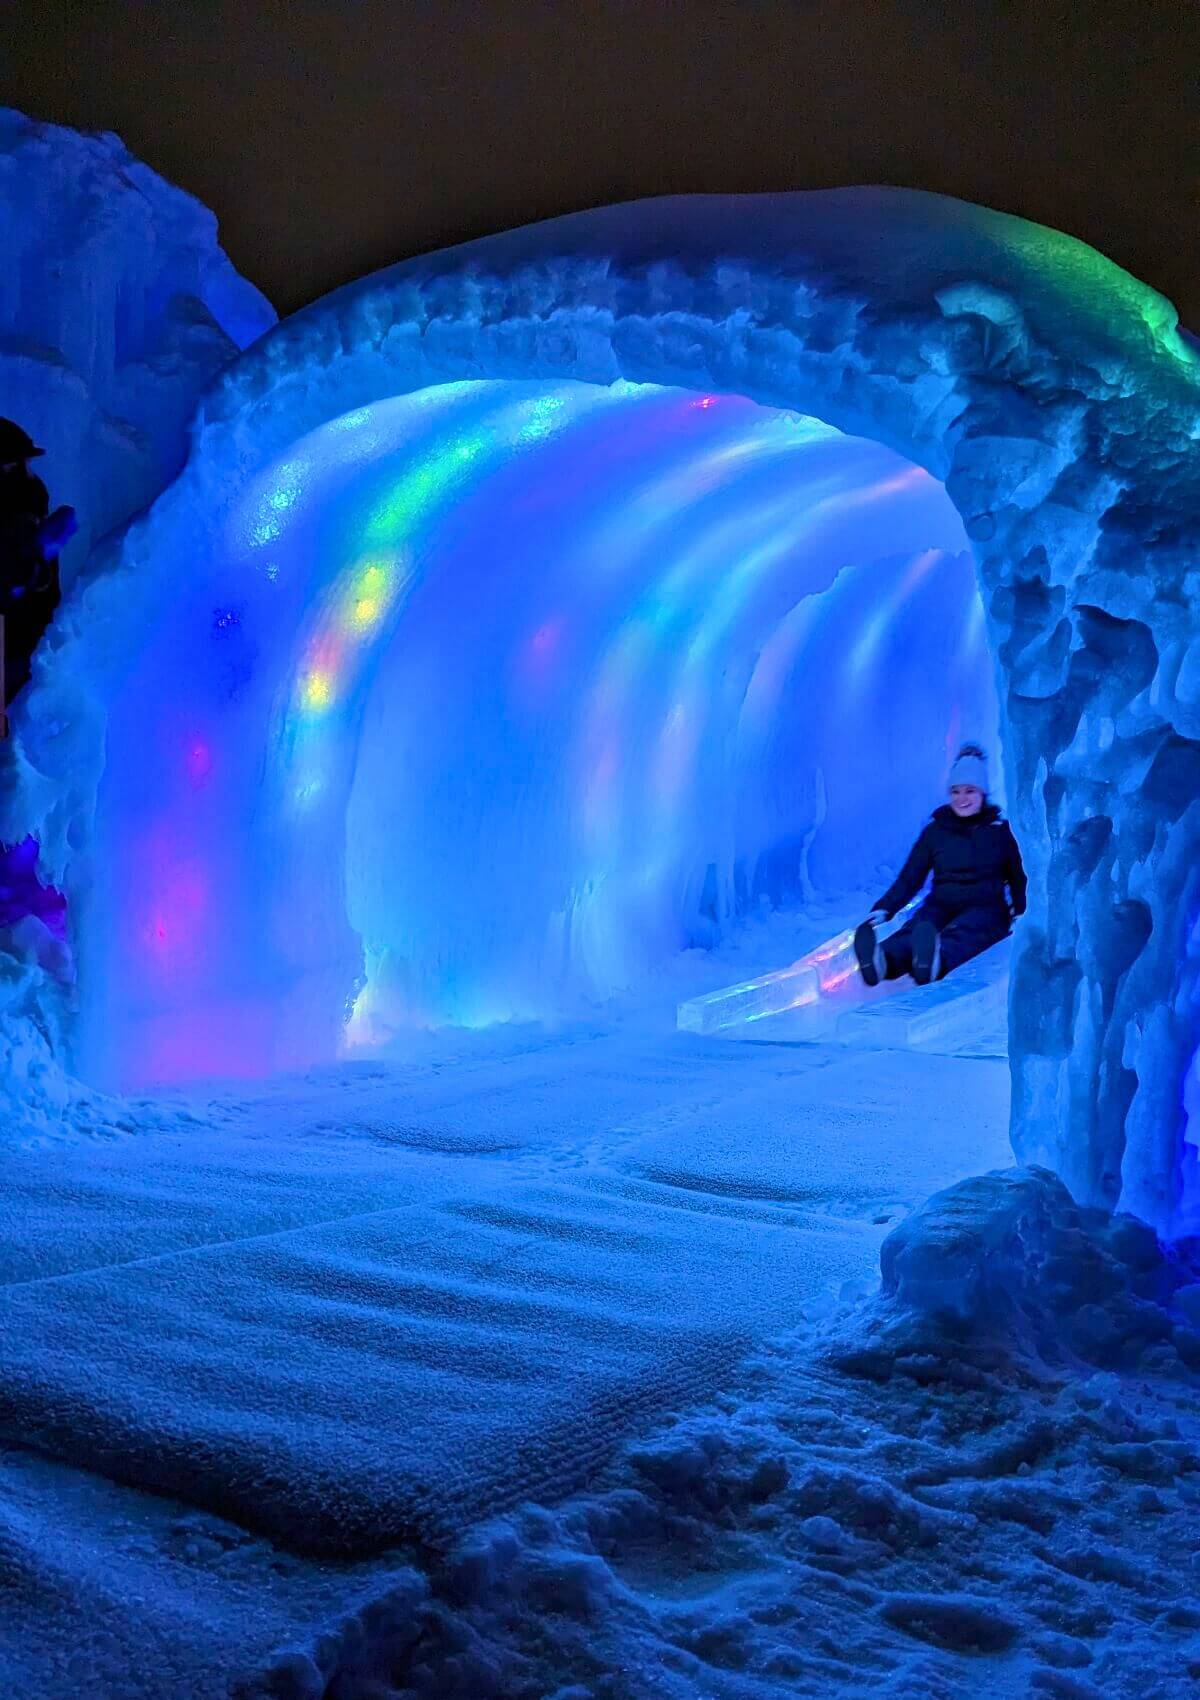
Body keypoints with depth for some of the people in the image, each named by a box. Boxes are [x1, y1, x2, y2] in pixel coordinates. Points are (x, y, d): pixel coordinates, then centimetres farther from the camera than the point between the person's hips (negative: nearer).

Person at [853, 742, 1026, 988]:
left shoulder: (1000, 830, 11)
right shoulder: (935, 830, 14)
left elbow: (1019, 878, 11)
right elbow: (910, 877, 11)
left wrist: (1021, 913, -9)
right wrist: (883, 909, -5)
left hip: (985, 909, -1)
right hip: (942, 906, 2)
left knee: (958, 934, -39)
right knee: (915, 929, -35)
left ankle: (934, 962, -75)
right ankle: (881, 961, -70)